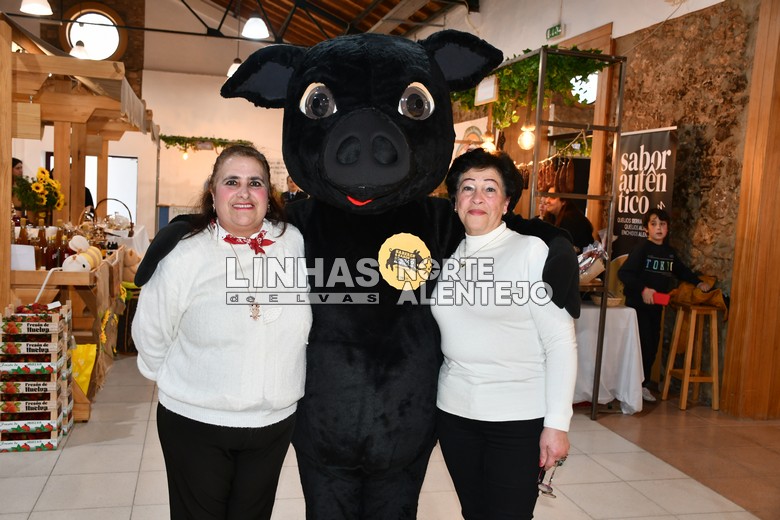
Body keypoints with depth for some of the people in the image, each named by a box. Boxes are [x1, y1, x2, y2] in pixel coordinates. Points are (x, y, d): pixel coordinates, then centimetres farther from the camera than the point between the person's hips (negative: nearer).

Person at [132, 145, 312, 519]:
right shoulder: (185, 257, -12)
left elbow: (309, 326, 8)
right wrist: (181, 385, 9)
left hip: (276, 421, 3)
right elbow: (151, 337, 0)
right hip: (195, 423, -2)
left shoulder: (296, 245, -5)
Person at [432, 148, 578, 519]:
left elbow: (561, 341, -10)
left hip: (518, 417, -4)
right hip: (453, 411, 5)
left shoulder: (531, 251, -7)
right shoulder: (448, 256, 7)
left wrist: (556, 422, -14)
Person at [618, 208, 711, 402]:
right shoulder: (642, 249, -12)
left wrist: (698, 282, 18)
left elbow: (681, 271, 29)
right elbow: (623, 273, -21)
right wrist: (643, 289, -27)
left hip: (656, 306, 7)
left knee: (652, 347, 10)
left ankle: (643, 384, 24)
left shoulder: (670, 252, 10)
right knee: (644, 345, -11)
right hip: (638, 304, -7)